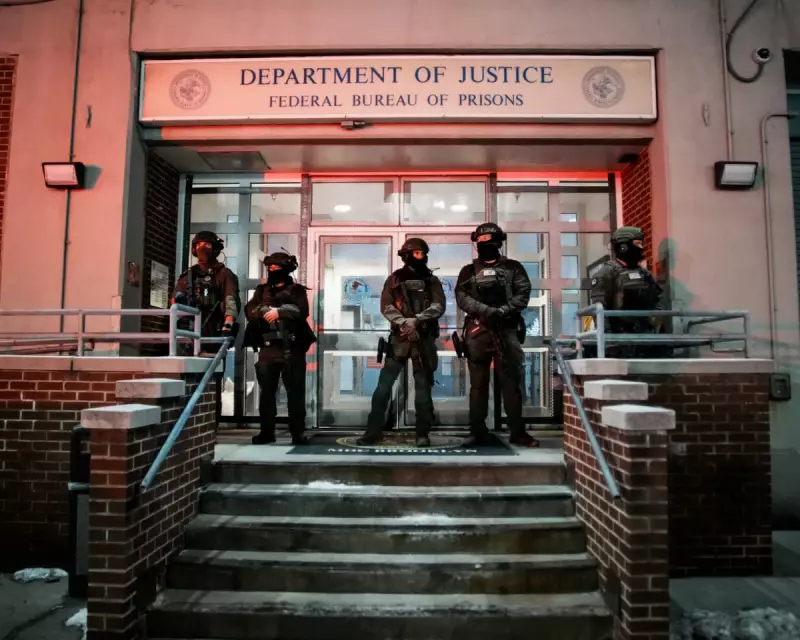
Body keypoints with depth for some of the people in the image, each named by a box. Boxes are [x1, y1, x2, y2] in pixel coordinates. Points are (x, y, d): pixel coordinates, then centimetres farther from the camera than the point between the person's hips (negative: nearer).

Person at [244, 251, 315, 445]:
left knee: (295, 392, -2)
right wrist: (265, 310, -15)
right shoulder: (261, 290, 18)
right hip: (268, 348, 3)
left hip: (292, 348, -3)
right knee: (266, 391, 5)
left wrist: (280, 311, -17)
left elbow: (302, 311, -7)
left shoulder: (297, 290, 10)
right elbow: (250, 310, 4)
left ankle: (298, 433, 3)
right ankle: (266, 431, 14)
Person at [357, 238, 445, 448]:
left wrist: (416, 320, -17)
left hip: (424, 339, 1)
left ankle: (423, 433, 10)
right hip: (400, 338, 0)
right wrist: (404, 322, -16)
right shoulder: (394, 279, 9)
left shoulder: (432, 281, 11)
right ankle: (374, 430, 3)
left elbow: (439, 306, -3)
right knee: (384, 384, -4)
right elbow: (386, 307, -1)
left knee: (423, 386, 2)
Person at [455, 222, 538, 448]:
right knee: (478, 383, 4)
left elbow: (523, 294, 0)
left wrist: (502, 311, -17)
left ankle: (517, 431, 7)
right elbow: (462, 297, 0)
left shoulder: (513, 268, 13)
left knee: (512, 382, 0)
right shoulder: (469, 271, 15)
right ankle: (477, 431, 10)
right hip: (478, 331, 1)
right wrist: (486, 310, -16)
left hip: (507, 330, -1)